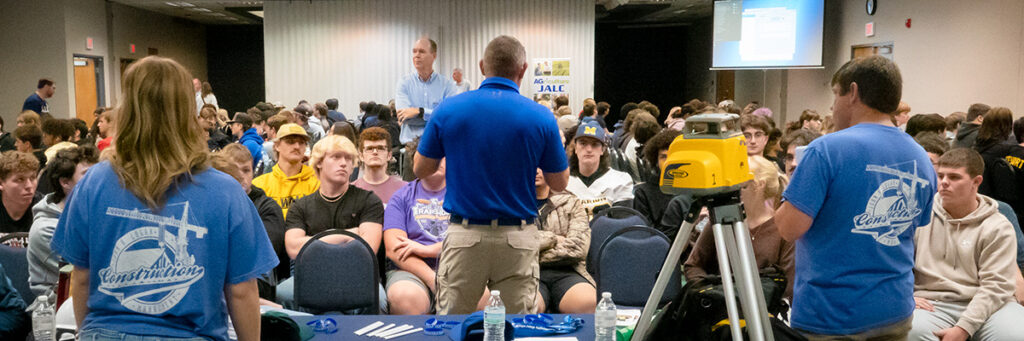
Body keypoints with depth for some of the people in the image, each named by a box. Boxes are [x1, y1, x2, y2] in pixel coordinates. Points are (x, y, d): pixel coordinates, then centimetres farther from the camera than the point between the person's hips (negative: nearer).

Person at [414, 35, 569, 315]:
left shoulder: (449, 109, -5)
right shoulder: (540, 117, -7)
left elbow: (420, 169, 5)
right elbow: (559, 184, 3)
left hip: (465, 236, 0)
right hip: (518, 239, 0)